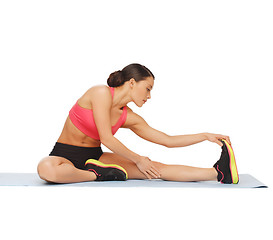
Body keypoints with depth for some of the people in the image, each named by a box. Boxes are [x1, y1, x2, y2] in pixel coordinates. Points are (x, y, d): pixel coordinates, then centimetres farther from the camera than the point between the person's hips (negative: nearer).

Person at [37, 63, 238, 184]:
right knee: (46, 169, -44)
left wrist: (206, 136, 3)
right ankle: (99, 175, -25)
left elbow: (168, 140, 7)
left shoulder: (130, 118, 3)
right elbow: (106, 139, -22)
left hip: (95, 157, 5)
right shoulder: (102, 93, -17)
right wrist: (138, 160, -12)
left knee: (155, 168, -14)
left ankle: (219, 173, -21)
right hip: (66, 156, -5)